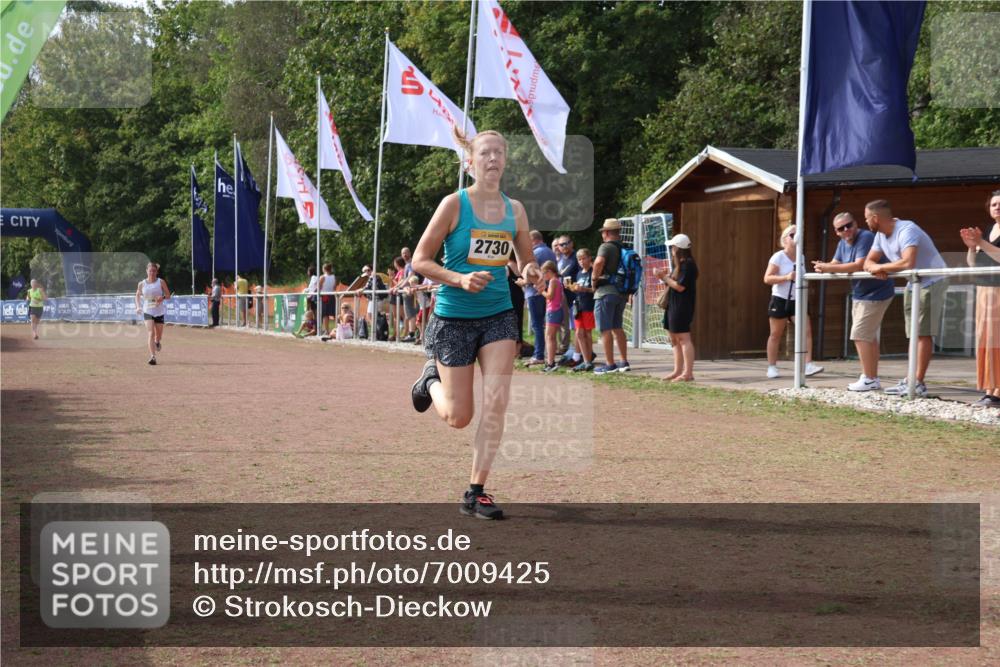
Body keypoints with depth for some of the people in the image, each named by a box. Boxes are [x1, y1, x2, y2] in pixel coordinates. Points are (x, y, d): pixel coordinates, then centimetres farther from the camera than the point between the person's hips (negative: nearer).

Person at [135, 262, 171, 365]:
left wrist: (162, 297, -22)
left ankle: (157, 342, 51)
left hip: (159, 311, 1)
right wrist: (138, 306, 1)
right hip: (147, 311, -1)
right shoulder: (142, 284, 0)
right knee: (151, 333, -17)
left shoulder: (161, 282, -3)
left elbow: (168, 295, 1)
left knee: (159, 335, 13)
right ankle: (152, 357, -21)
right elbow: (137, 295, 16)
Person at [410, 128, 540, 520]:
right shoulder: (454, 204, -9)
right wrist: (460, 279, -22)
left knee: (496, 403, -11)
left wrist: (531, 273, -8)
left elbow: (526, 261, 16)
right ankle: (431, 379, 38)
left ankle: (475, 493, -1)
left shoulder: (514, 210, 4)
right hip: (454, 318, -3)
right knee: (459, 417, 3)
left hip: (498, 316, 3)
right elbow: (420, 260, -8)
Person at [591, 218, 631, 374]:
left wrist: (594, 278, -17)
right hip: (621, 292, 8)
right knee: (618, 328, 16)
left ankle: (609, 365, -3)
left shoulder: (606, 247, -13)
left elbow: (599, 262, -32)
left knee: (606, 329, -3)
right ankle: (624, 362, 16)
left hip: (606, 291, -8)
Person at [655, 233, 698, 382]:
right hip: (673, 306, 11)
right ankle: (678, 371, 18)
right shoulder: (680, 264, 18)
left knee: (683, 338, -11)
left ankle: (688, 373, -13)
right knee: (675, 339, 13)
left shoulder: (687, 265, -14)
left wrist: (665, 278, -8)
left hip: (682, 307, -11)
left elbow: (680, 286, -20)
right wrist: (666, 276, 6)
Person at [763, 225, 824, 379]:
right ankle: (771, 367, 12)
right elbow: (767, 278, -15)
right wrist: (786, 277, -26)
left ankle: (808, 365, -14)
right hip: (780, 300, -5)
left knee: (806, 329, -11)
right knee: (775, 334, 3)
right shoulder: (778, 257, -8)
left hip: (796, 301, 5)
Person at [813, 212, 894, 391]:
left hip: (875, 294, -10)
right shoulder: (843, 243, 8)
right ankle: (872, 378, 24)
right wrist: (824, 267, -17)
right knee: (868, 336, 15)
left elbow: (859, 265, -32)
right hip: (860, 294, 10)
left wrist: (829, 268, -29)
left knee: (860, 335, -12)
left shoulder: (866, 238, -22)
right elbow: (835, 264, 8)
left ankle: (869, 379, -9)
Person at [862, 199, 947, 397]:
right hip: (913, 285, 10)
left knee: (923, 333, -12)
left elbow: (908, 263, -38)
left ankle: (918, 384, -13)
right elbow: (869, 262, 7)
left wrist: (881, 267, -23)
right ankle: (911, 380, 19)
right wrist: (876, 269, -18)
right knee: (915, 334, 13)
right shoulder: (881, 235, 5)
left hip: (931, 283, -10)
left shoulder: (906, 231, -25)